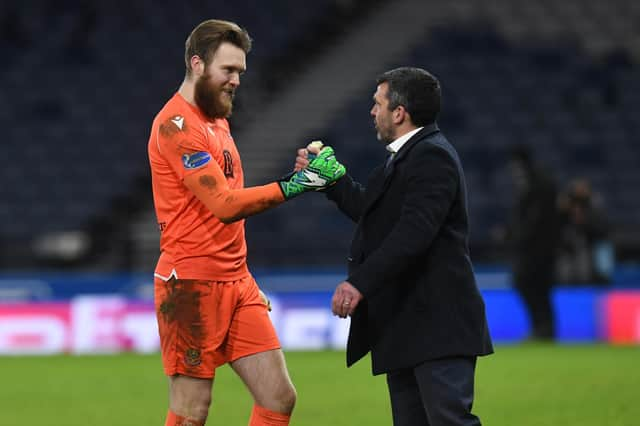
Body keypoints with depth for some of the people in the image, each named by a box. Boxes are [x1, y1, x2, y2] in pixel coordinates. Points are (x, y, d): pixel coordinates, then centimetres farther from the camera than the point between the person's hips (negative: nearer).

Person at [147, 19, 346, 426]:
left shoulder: (217, 119, 17)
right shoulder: (176, 125, -13)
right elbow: (224, 204, -22)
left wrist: (246, 280, 16)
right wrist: (294, 184, -24)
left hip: (235, 282, 9)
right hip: (192, 285, -9)